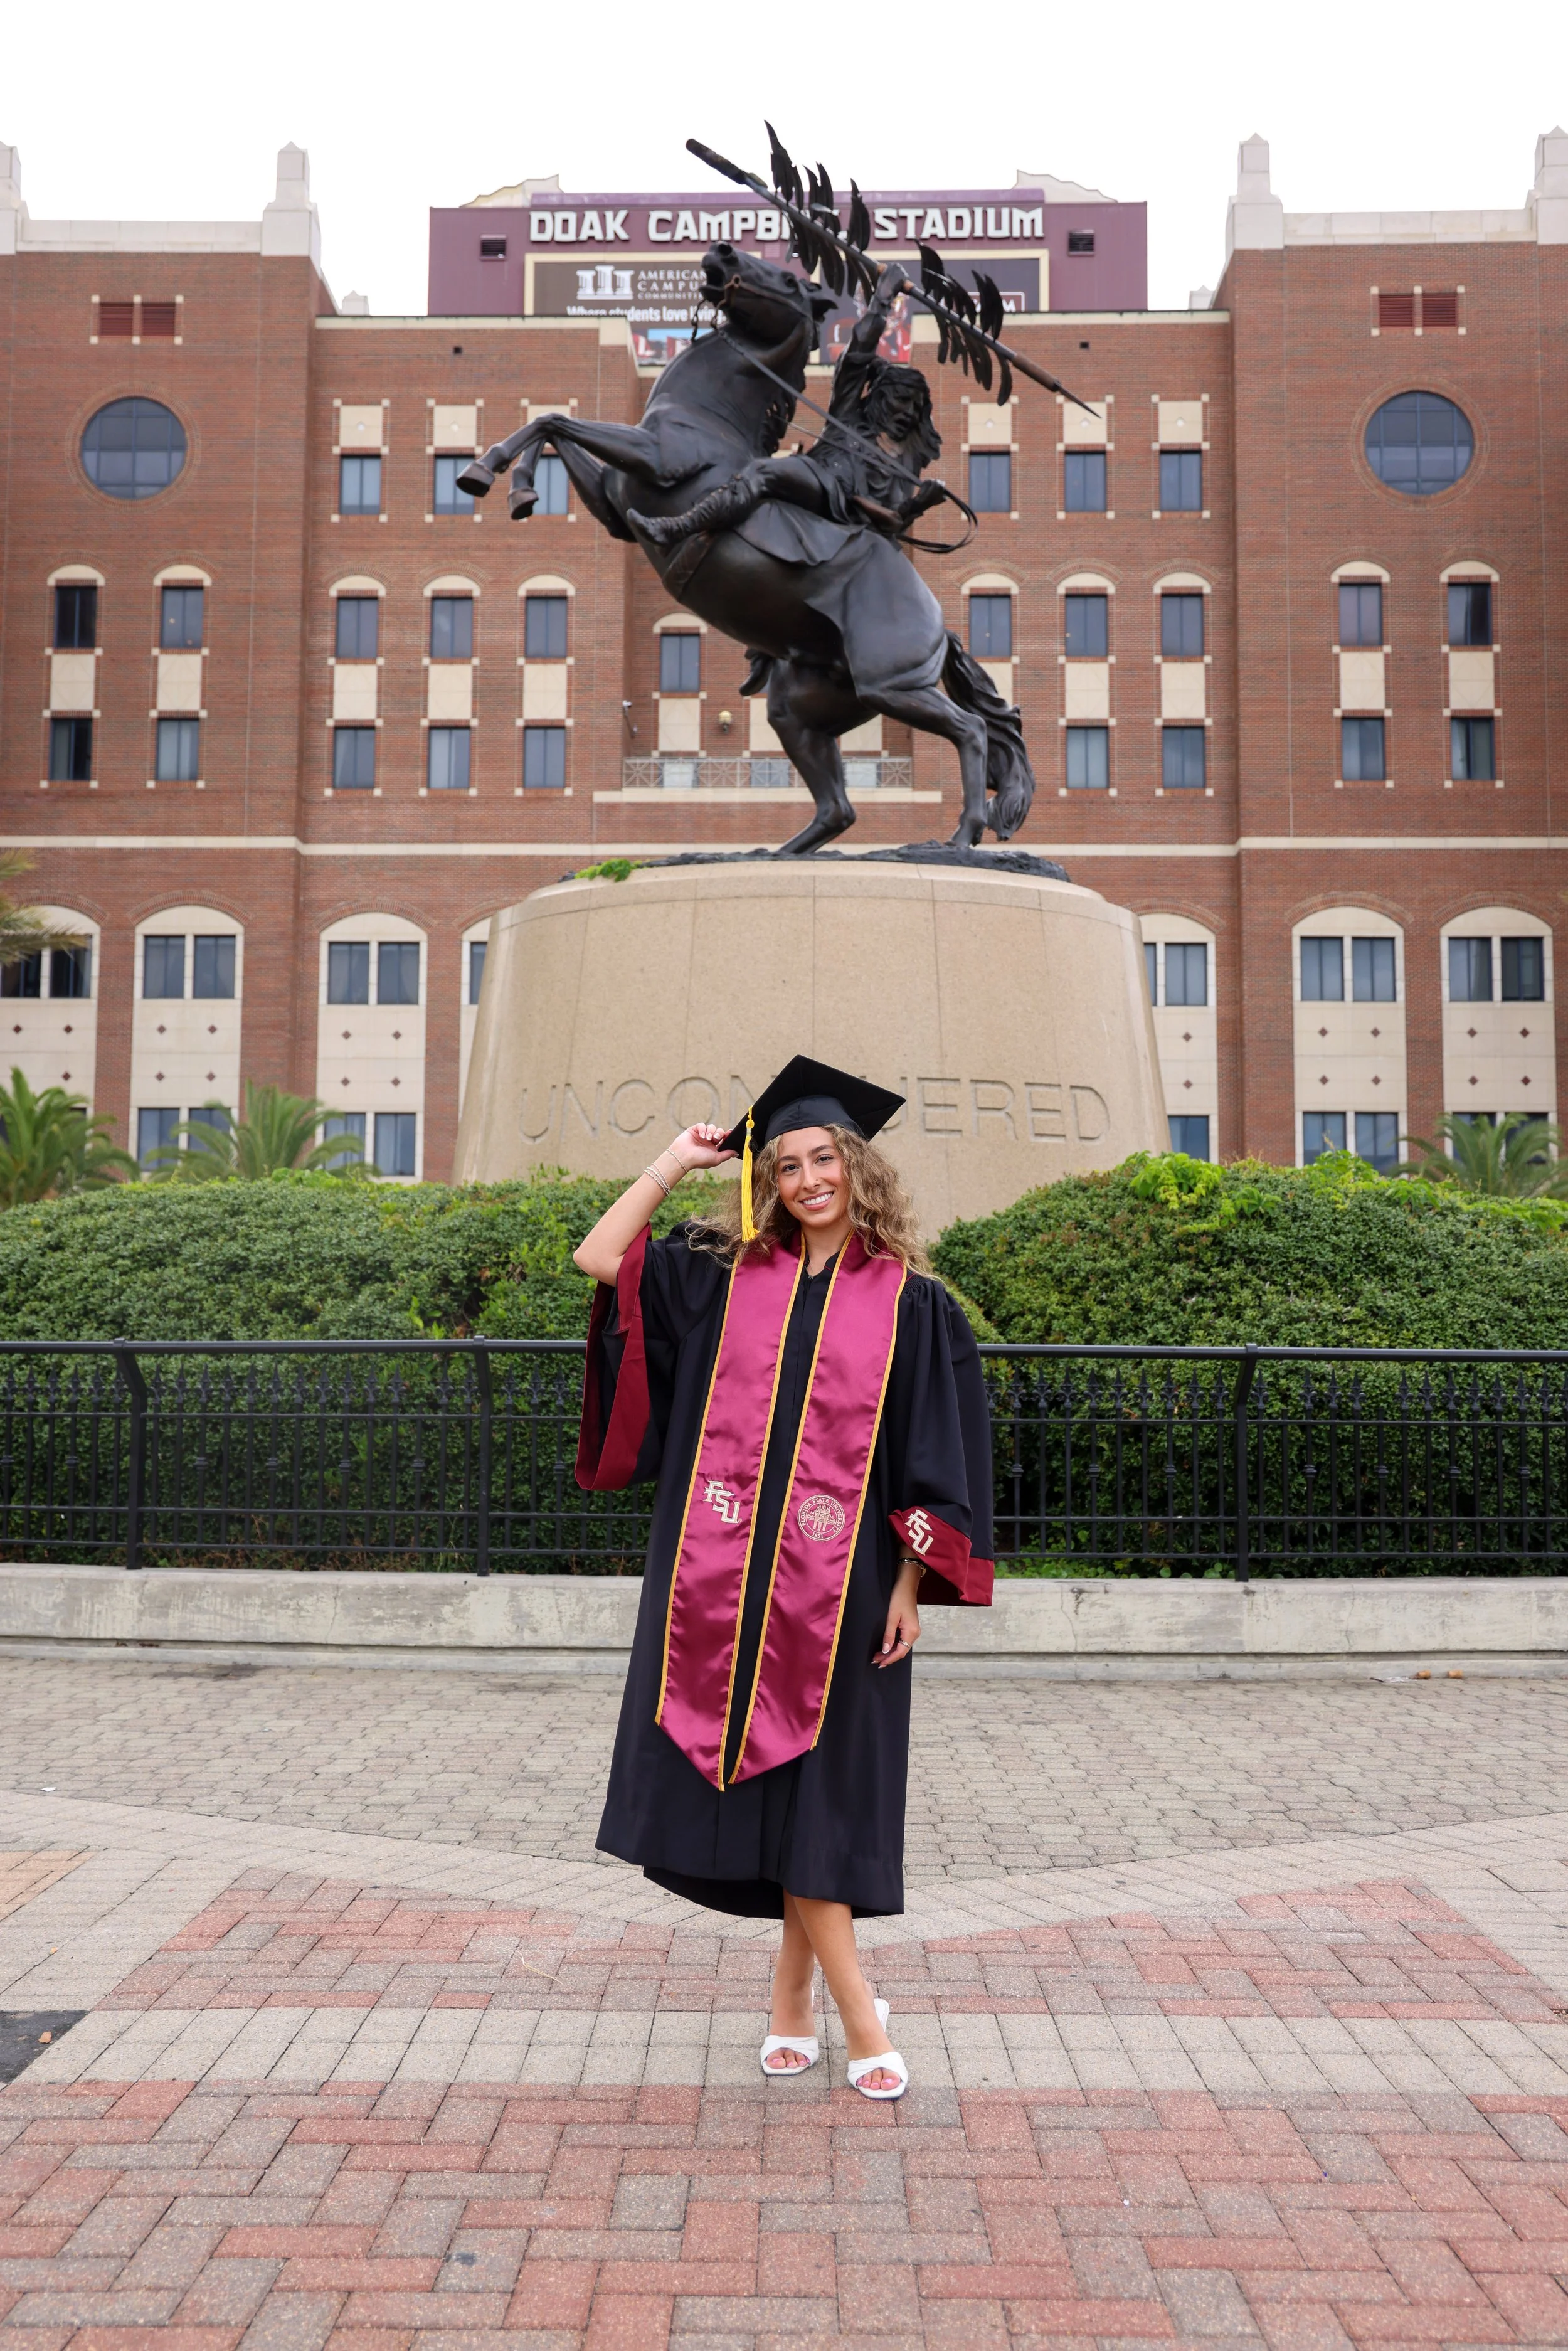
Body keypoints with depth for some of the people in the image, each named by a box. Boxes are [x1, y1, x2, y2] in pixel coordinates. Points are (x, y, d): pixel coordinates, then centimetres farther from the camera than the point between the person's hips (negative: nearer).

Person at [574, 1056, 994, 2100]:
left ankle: (796, 1991, 23)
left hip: (838, 1581, -2)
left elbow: (938, 1455, 0)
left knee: (817, 1786, 4)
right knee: (763, 1781, 3)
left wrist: (913, 1584, -5)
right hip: (727, 1574, 2)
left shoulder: (910, 1303, 0)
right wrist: (674, 1163, 7)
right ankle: (859, 2013, 16)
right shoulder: (723, 1276, 7)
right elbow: (600, 1261, 6)